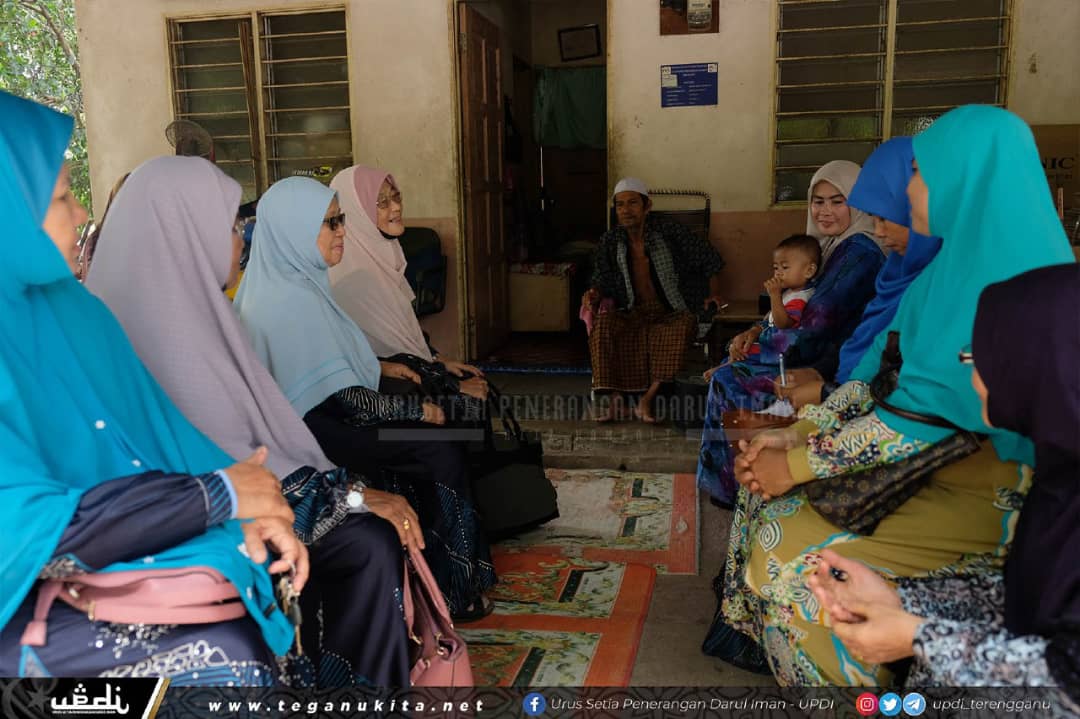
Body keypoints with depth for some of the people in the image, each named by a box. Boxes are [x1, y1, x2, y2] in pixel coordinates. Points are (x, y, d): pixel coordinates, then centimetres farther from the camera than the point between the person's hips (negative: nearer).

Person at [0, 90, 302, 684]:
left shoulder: (67, 306, 5)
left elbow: (156, 427, 8)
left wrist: (246, 511, -8)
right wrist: (220, 493, -18)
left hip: (141, 542, 7)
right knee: (232, 660, -26)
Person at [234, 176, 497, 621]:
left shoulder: (288, 284, 8)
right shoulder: (293, 300, -23)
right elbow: (350, 401, -23)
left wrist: (382, 366, 13)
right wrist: (418, 409, -11)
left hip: (314, 416, 10)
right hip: (316, 433, -10)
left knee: (437, 444, 5)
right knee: (444, 453, -13)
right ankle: (450, 593, 1)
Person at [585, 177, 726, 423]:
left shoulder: (670, 232, -5)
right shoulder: (610, 241, 5)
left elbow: (709, 258, 6)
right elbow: (601, 281, 11)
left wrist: (714, 294, -2)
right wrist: (593, 295, -12)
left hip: (674, 314, -2)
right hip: (634, 315, 3)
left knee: (678, 330, -37)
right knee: (603, 324, -29)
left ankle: (648, 398, -32)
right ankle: (614, 396, -26)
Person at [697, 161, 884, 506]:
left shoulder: (859, 254, -19)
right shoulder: (833, 244, 11)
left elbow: (811, 333, -23)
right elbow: (799, 310, 14)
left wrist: (756, 340, -11)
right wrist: (757, 331, -3)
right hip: (819, 357, 9)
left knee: (727, 381, -11)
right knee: (726, 372, 2)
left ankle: (732, 489, 8)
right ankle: (724, 484, 12)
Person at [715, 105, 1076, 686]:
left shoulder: (1007, 278, -23)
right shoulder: (961, 258, 7)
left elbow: (929, 412, -26)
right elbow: (882, 365, 6)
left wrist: (798, 464, -18)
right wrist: (796, 434, -4)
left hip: (990, 486, -9)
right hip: (932, 451, 9)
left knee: (795, 564, -20)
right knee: (768, 488, 3)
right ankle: (752, 632, 18)